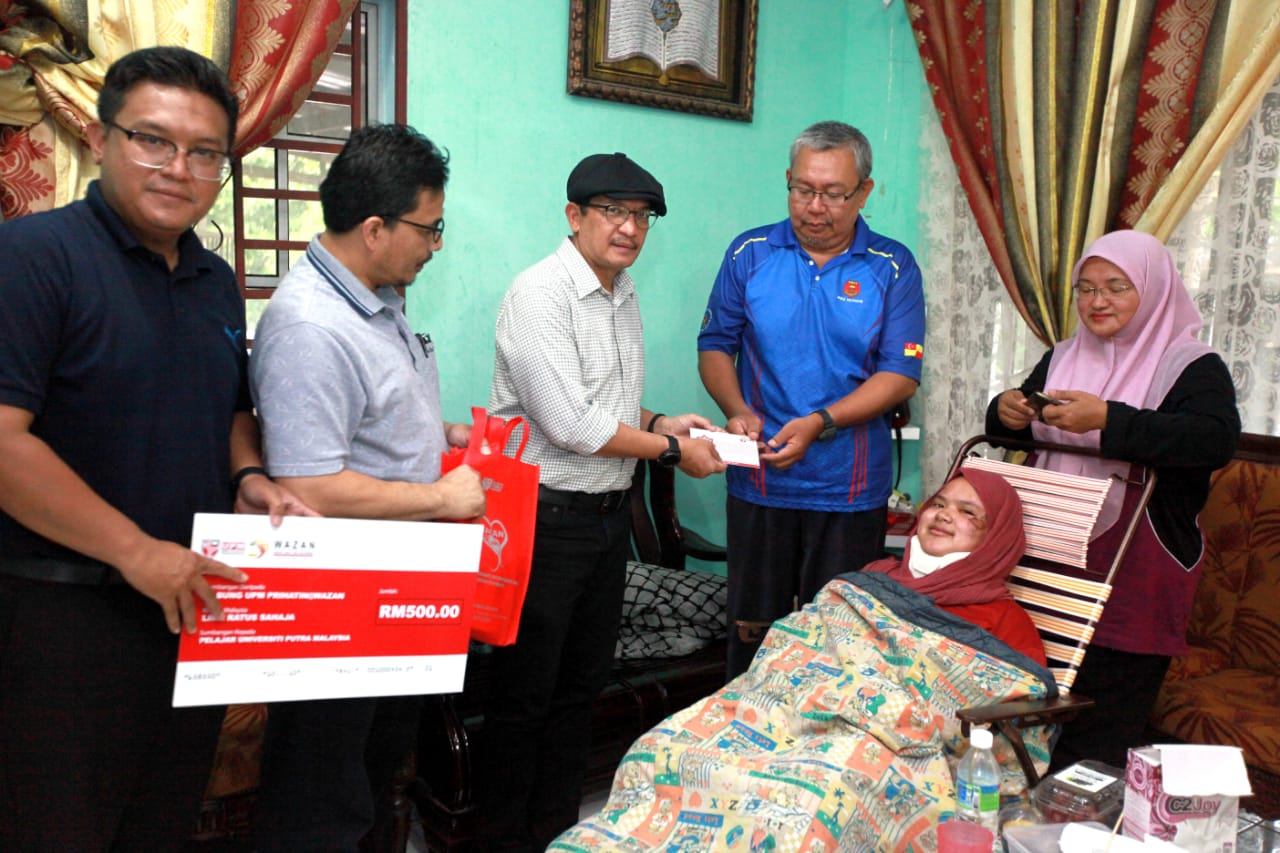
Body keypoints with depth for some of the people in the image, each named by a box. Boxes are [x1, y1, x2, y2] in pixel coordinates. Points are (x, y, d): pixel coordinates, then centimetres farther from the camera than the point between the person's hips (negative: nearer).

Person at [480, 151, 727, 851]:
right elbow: (568, 424, -22)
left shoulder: (624, 295, 12)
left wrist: (658, 420, 4)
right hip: (547, 516, -8)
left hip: (608, 511, 9)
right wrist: (670, 448, -13)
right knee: (525, 692, 6)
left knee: (582, 682, 19)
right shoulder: (540, 293, -16)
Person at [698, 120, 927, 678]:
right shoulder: (750, 254, 4)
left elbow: (900, 376, -6)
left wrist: (820, 422, -19)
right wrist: (737, 412, -11)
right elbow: (715, 346, 7)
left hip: (851, 488, -1)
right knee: (752, 629, 11)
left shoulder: (893, 269, -1)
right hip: (759, 481, 1)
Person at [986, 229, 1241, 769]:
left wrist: (1108, 420, -28)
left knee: (1103, 734, -2)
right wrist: (1006, 412, -3)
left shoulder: (1191, 366, -3)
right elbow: (1014, 435, 22)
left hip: (1133, 568, -5)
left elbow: (1217, 440, -21)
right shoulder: (1063, 357, 16)